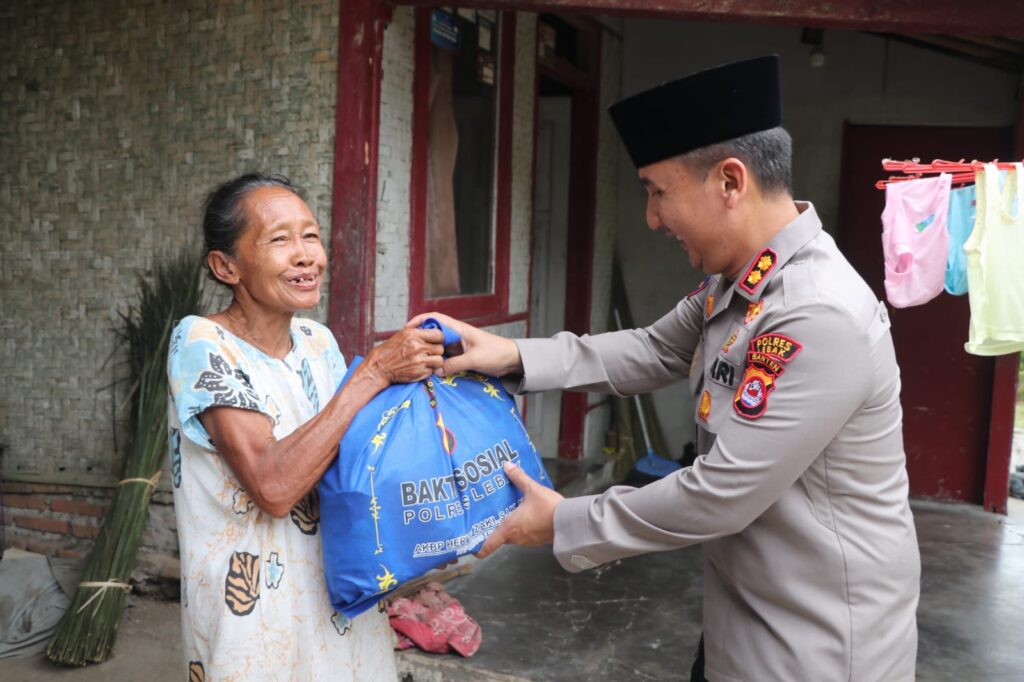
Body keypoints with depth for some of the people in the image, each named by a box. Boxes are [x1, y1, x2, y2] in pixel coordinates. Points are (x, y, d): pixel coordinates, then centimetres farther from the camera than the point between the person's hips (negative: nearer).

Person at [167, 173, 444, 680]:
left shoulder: (318, 341, 1)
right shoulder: (201, 343, -17)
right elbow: (273, 487, -28)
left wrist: (409, 374, -9)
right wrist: (374, 372, -26)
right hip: (251, 606, -6)